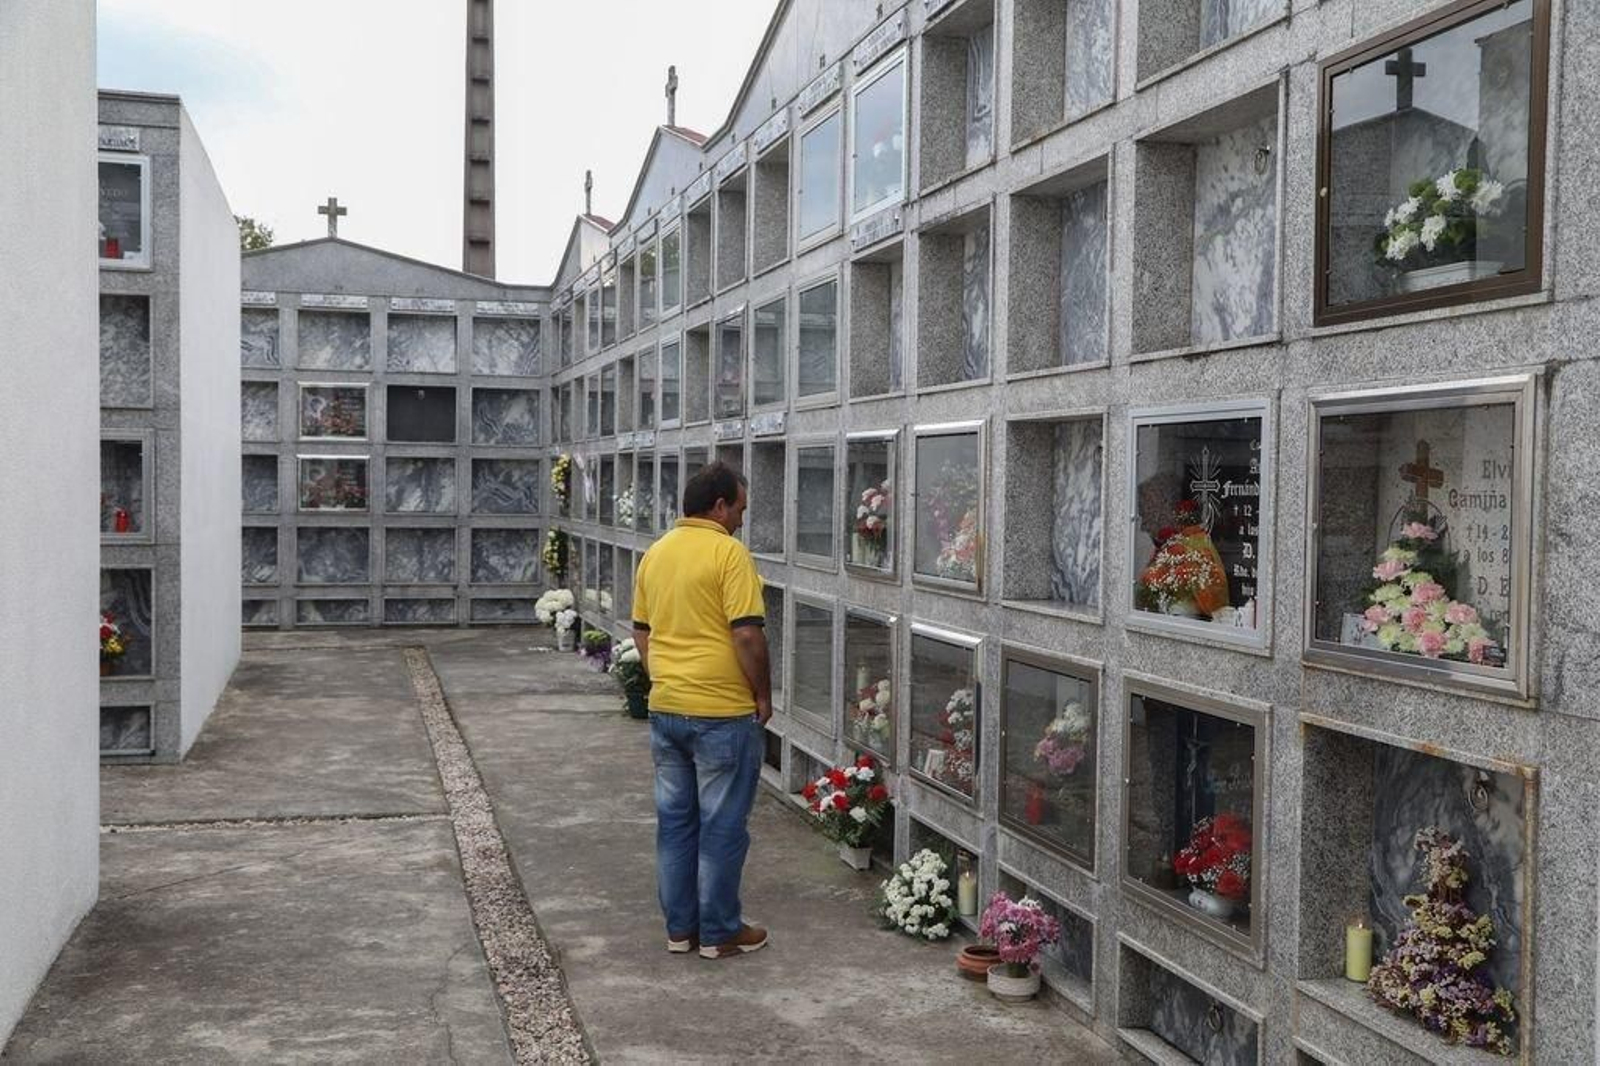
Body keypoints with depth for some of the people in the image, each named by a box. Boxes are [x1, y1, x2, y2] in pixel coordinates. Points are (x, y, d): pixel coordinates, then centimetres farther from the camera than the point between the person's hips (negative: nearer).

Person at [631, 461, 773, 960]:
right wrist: (762, 695, -7)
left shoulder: (655, 554, 9)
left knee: (675, 820, 14)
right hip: (722, 713, -7)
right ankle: (720, 933, 13)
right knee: (723, 826, 4)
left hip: (665, 709, 7)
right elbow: (747, 635, -19)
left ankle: (680, 927, 22)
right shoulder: (729, 553, -14)